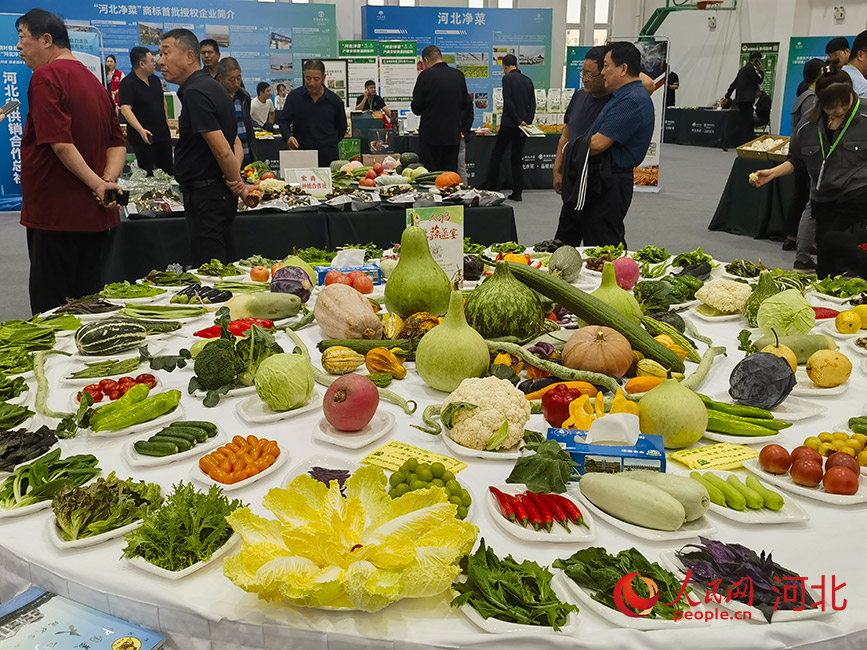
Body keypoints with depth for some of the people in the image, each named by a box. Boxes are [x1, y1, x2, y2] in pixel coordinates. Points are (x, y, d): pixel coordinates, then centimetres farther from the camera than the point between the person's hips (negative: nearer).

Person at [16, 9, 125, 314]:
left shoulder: (46, 76, -11)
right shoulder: (94, 81, 16)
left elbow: (60, 142, -22)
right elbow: (117, 143, 11)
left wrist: (97, 184, -17)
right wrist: (108, 181, -4)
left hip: (55, 214, -8)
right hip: (94, 216, 8)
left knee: (49, 307, -1)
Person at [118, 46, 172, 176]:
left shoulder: (155, 79, 10)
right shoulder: (128, 83, -14)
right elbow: (125, 109, -24)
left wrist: (166, 121, 19)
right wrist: (141, 130, -36)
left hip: (163, 135, 7)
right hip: (143, 138, -7)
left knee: (168, 172, 11)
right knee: (147, 175, 0)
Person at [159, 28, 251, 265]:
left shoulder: (195, 93, -16)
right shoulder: (211, 87, 16)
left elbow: (222, 150, -21)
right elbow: (235, 144, 18)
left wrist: (239, 185, -7)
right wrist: (236, 180, 2)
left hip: (205, 196, -10)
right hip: (219, 194, 10)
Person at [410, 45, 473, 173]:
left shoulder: (426, 76, -10)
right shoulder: (459, 75, 5)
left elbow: (416, 108, -6)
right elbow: (467, 106, 11)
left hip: (431, 135, -4)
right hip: (453, 135, 4)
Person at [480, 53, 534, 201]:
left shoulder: (507, 78, -7)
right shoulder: (527, 80, 10)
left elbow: (508, 102, -15)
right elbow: (532, 105, 7)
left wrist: (519, 121, -12)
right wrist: (527, 121, 3)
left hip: (509, 124, -5)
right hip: (523, 125, 5)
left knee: (496, 156, 9)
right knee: (517, 158, 9)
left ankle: (492, 186, 10)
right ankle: (517, 193, 7)